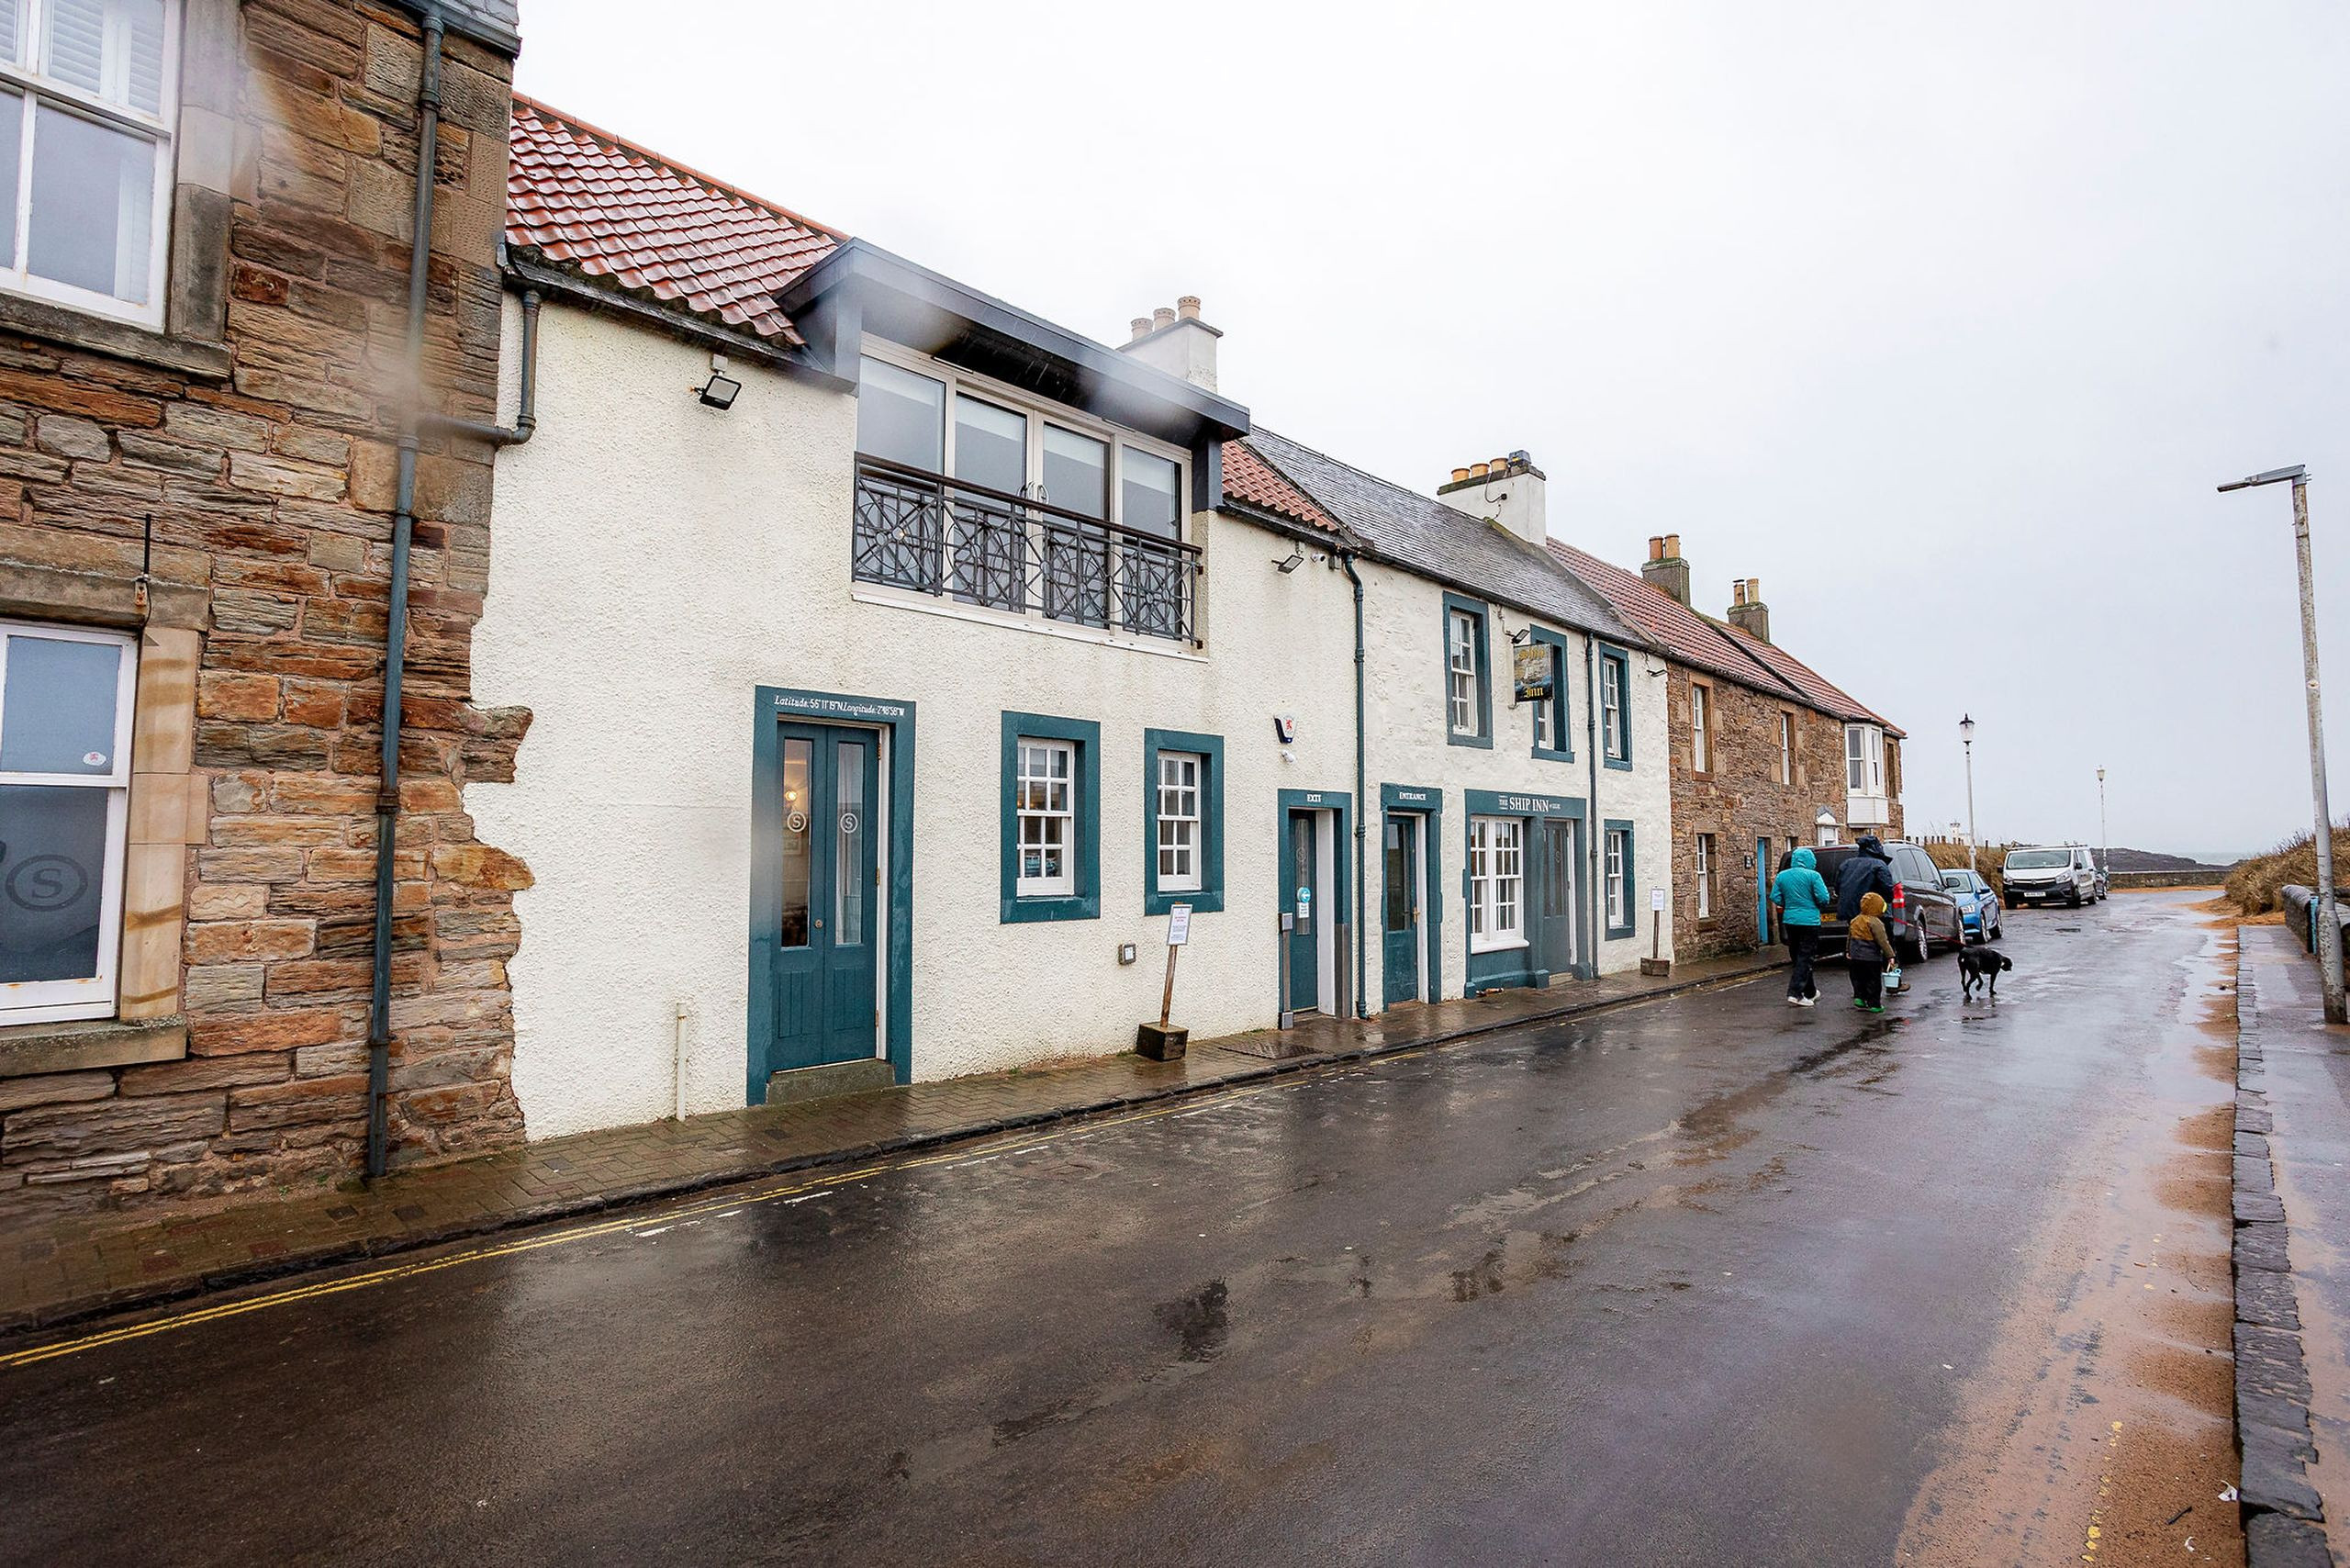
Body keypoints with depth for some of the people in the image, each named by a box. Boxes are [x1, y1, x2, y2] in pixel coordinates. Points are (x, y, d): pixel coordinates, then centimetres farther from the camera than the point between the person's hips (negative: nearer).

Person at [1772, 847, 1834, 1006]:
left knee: (1797, 957, 14)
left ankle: (1810, 992, 26)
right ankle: (1795, 992, -11)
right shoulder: (1813, 875, -10)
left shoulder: (1782, 876, 4)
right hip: (1809, 921, -5)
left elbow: (1776, 900, 3)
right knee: (1805, 958, -2)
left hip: (1789, 920, 5)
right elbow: (1824, 899, -13)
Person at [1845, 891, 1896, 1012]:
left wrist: (1848, 951, 25)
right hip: (1871, 957, -6)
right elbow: (1883, 941, -15)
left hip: (1855, 956, 6)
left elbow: (1849, 937, 18)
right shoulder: (1875, 923, -14)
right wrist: (1890, 956, -11)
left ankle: (1859, 997, 8)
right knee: (1873, 981, 3)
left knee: (1858, 978, 16)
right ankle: (1874, 1004, 6)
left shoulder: (1855, 920, 10)